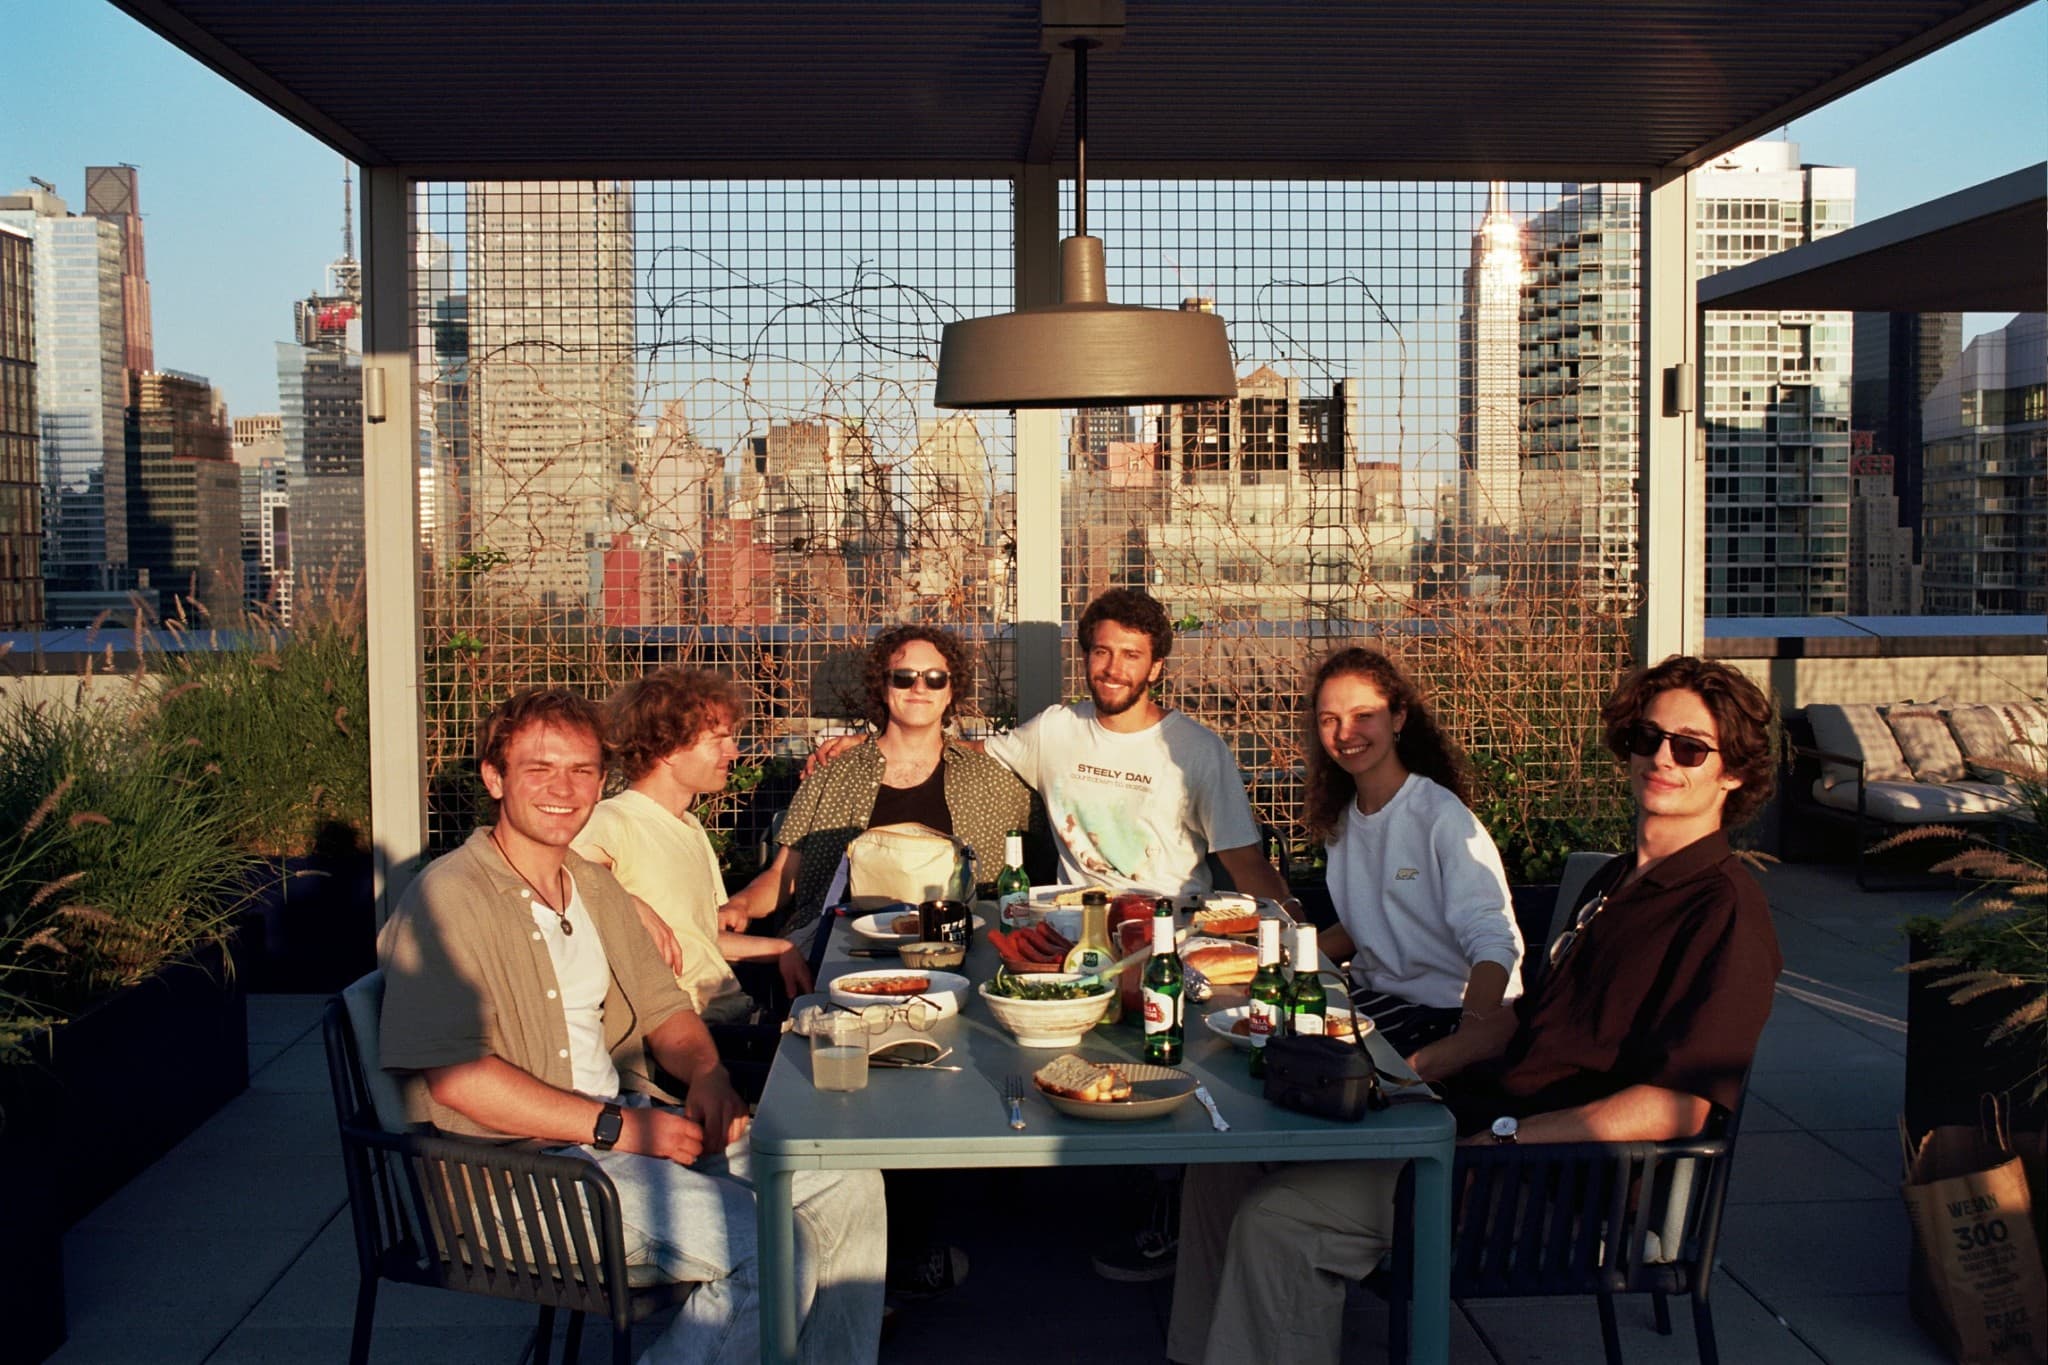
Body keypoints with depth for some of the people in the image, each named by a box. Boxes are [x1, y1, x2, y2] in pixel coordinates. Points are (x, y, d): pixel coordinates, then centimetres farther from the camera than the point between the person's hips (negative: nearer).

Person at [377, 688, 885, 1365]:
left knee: (848, 1187, -2)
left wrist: (707, 1074, -4)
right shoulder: (449, 897, -11)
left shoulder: (597, 887, 16)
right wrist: (616, 1127, -20)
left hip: (629, 1122, 9)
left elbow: (664, 1010, 20)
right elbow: (456, 1075, -21)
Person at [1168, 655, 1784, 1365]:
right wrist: (1412, 1068, 9)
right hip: (1479, 1114, 9)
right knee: (1229, 1159, 0)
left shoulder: (1726, 910, -11)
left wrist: (1499, 1142, -22)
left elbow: (1677, 1108, -19)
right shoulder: (1618, 880, 17)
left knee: (1275, 1218, -22)